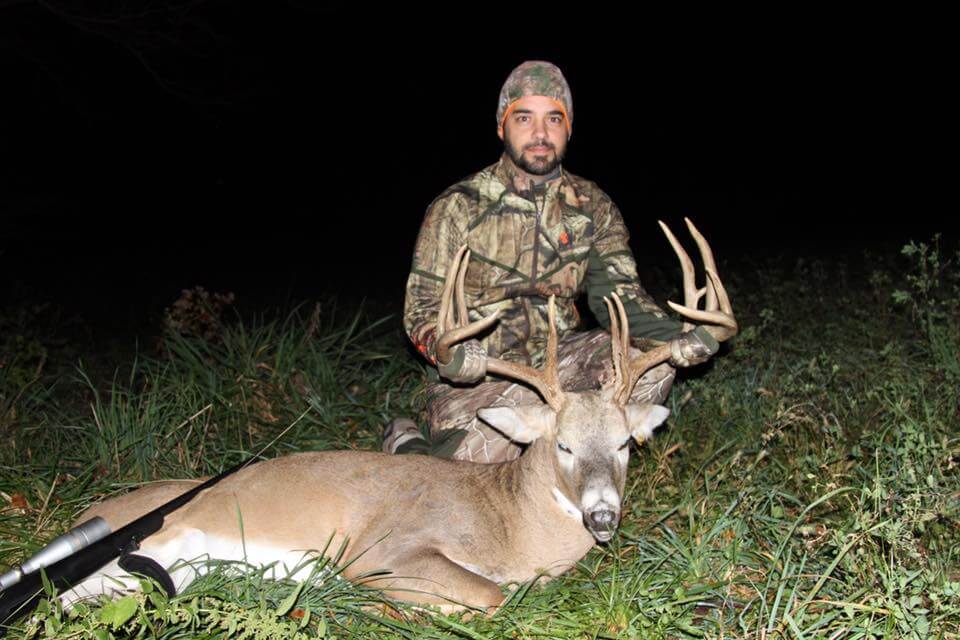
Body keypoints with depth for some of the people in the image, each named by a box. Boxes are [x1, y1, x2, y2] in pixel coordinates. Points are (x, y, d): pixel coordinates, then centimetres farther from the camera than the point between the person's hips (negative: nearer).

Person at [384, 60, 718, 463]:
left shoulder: (592, 208, 3)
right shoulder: (458, 207, -8)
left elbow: (617, 292, -5)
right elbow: (422, 305, -10)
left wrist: (673, 338, -25)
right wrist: (445, 352, -34)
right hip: (477, 379, -3)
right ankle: (406, 445, 13)